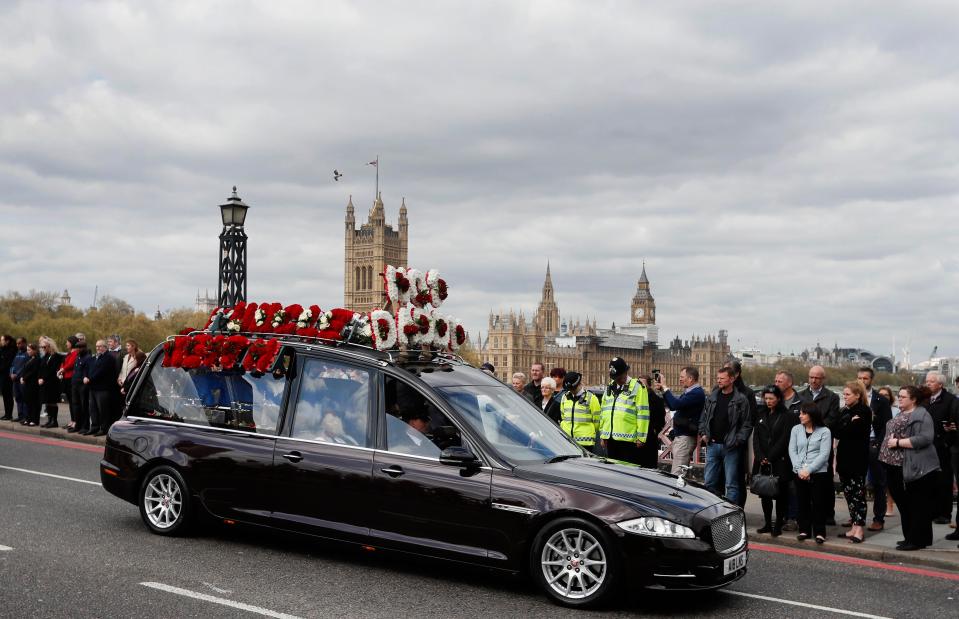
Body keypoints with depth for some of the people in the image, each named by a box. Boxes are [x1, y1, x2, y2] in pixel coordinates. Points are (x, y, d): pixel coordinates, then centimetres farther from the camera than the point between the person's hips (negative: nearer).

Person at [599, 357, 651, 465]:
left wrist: (641, 437, -12)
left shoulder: (637, 387, -3)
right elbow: (603, 412, 22)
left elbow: (643, 413, -8)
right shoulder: (609, 388, 17)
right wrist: (602, 435, 18)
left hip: (628, 439, -7)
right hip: (610, 438, 7)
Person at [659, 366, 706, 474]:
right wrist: (663, 389, 11)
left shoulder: (697, 393, -16)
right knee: (681, 472, 13)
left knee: (677, 473, -14)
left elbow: (676, 404, -26)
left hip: (686, 437, -11)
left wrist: (665, 388, -16)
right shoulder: (689, 392, 18)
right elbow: (672, 406, 20)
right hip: (680, 435, 11)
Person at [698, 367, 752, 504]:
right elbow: (703, 419, 19)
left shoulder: (741, 400, -5)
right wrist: (703, 433, 5)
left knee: (731, 484, -1)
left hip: (730, 447, -5)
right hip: (712, 445, 5)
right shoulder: (711, 398, 11)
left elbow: (747, 424, -6)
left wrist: (738, 440, -14)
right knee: (709, 482, 9)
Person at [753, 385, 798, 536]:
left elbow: (784, 440, -9)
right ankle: (768, 524, 14)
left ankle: (778, 525, 5)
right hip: (762, 462, 5)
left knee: (780, 494, -1)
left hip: (780, 462, -5)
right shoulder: (761, 415, 13)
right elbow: (756, 437, 9)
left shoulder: (787, 416, -3)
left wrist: (770, 457, -12)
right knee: (764, 493, 6)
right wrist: (760, 457, -5)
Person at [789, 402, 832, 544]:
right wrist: (799, 469, -8)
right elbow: (792, 450, 5)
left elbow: (824, 455, -8)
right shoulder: (796, 429, 11)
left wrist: (809, 470, -14)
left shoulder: (824, 431, 0)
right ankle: (804, 530, 15)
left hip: (819, 473, -3)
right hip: (800, 473, 3)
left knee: (818, 502, -1)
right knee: (803, 502, 6)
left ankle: (819, 532, 6)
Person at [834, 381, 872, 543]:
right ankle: (854, 526, 14)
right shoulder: (843, 411, 16)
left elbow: (854, 431, -15)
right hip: (844, 457, 7)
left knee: (858, 493, -6)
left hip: (857, 458, -7)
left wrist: (842, 430, -2)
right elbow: (836, 432, 9)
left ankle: (859, 528, -5)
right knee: (848, 493, 8)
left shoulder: (864, 411, -6)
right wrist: (850, 423, -3)